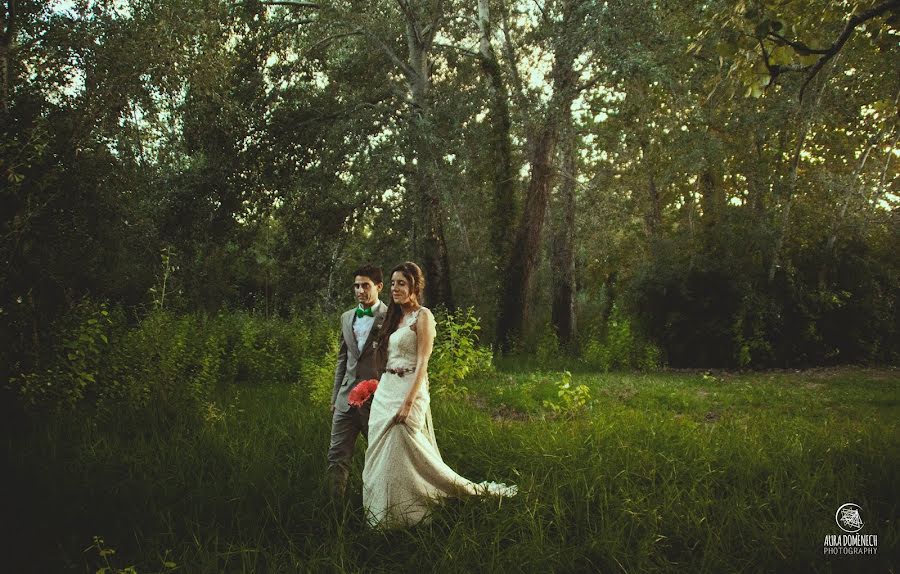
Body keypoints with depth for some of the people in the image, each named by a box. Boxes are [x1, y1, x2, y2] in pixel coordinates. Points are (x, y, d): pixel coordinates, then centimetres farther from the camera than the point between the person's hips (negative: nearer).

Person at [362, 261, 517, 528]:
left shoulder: (422, 316, -8)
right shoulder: (394, 318, 16)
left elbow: (422, 363, -16)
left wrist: (407, 403, -23)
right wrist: (378, 392, 11)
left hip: (408, 391, -8)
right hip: (385, 391, 8)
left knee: (401, 453, -9)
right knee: (382, 455, 9)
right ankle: (384, 517, 20)